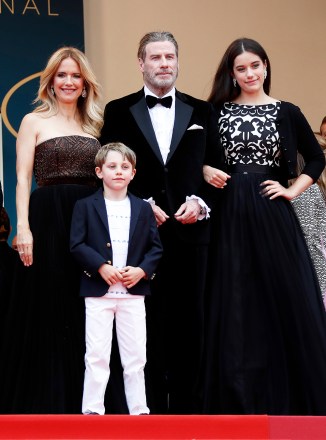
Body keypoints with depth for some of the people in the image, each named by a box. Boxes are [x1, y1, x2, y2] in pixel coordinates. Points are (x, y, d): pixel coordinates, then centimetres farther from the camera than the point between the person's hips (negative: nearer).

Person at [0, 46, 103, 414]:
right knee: (46, 311, 0)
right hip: (48, 220, -4)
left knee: (84, 314, 6)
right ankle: (42, 400, 7)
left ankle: (78, 402, 13)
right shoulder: (34, 121, 4)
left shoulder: (93, 124, 15)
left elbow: (103, 178, 14)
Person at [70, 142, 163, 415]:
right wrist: (101, 267, -16)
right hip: (98, 291, -2)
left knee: (136, 356, 5)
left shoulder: (143, 209, 10)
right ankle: (92, 409, 4)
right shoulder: (85, 207, 3)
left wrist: (142, 270, -9)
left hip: (134, 292, 2)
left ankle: (139, 409, 11)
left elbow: (156, 247, 8)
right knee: (97, 355, -2)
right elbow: (77, 244, -4)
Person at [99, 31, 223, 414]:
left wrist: (199, 203, -8)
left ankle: (186, 404, 12)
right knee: (146, 321, 1)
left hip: (190, 230, 2)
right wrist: (142, 205, -9)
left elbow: (215, 168, 9)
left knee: (188, 320, 4)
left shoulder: (202, 112, 11)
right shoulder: (118, 111, 6)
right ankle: (151, 404, 9)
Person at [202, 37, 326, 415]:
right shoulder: (217, 110, 6)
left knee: (283, 295, 0)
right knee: (234, 301, 3)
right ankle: (240, 395, 11)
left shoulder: (286, 112, 5)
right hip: (230, 214, 1)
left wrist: (292, 190, 1)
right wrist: (205, 171, -4)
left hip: (272, 215, 0)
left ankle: (287, 394, 12)